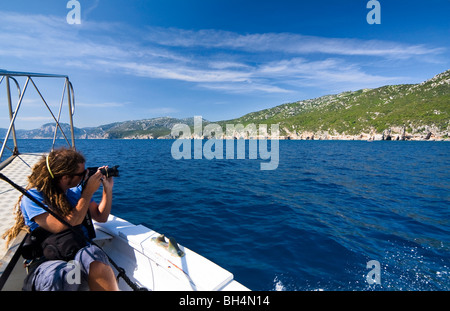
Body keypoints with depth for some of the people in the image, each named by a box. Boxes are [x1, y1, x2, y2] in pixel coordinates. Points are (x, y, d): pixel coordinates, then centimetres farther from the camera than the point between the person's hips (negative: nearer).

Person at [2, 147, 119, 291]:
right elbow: (64, 228, -16)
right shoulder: (33, 197, -4)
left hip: (81, 253, 4)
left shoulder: (76, 191, 13)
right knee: (58, 276, -39)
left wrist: (108, 189, 4)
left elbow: (101, 217, 14)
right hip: (47, 261, -4)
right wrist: (88, 193, -11)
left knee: (92, 254, -33)